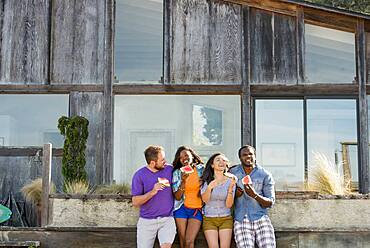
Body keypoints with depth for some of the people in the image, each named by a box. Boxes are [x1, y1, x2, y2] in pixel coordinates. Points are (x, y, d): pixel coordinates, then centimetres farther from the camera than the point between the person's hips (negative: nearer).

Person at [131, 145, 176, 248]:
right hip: (146, 221, 0)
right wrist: (152, 192, -21)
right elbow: (135, 202, -10)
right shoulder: (139, 175, -7)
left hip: (167, 219, 0)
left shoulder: (169, 169, -1)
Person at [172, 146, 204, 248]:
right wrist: (183, 181, -18)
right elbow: (177, 197, -7)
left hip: (197, 209, 0)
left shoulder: (201, 169, 0)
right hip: (182, 208, 0)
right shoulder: (177, 173, -1)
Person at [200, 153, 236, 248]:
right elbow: (205, 199, -14)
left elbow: (229, 204, -9)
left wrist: (231, 188, -23)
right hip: (209, 219, 0)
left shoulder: (230, 181, -3)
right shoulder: (206, 180, -2)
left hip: (226, 219, 0)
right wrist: (209, 187, -32)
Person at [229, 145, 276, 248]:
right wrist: (234, 194, -5)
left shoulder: (265, 175, 1)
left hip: (261, 220, 0)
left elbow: (270, 203, -2)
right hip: (241, 221, 0)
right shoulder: (232, 172, 5)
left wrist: (255, 195, -20)